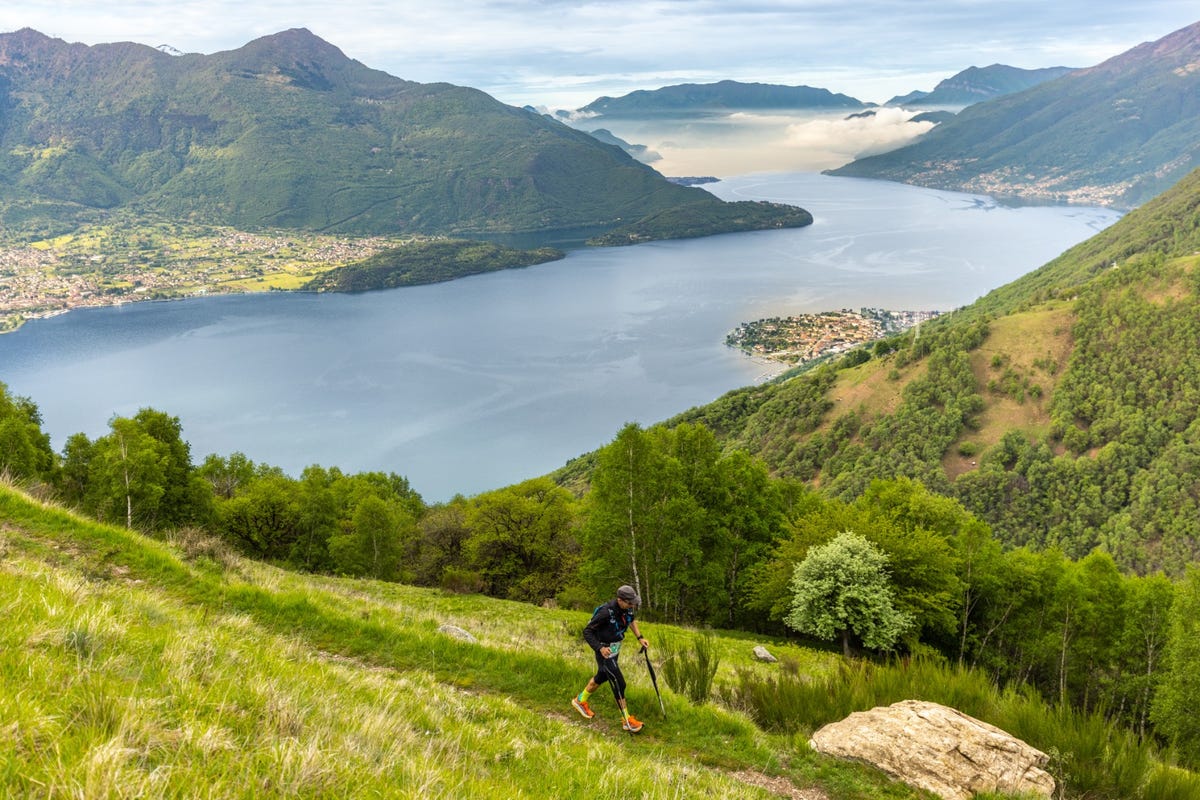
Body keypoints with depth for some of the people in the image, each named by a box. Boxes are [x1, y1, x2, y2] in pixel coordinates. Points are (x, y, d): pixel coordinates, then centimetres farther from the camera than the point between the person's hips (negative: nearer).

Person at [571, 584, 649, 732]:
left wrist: (640, 638, 8)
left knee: (602, 677, 25)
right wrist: (600, 648, -33)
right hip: (605, 652, -8)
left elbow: (631, 620, 14)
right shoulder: (606, 612, -33)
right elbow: (587, 631, -26)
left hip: (615, 649, 8)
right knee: (619, 684, -4)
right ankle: (627, 721, 9)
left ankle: (580, 700, 47)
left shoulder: (628, 607, -11)